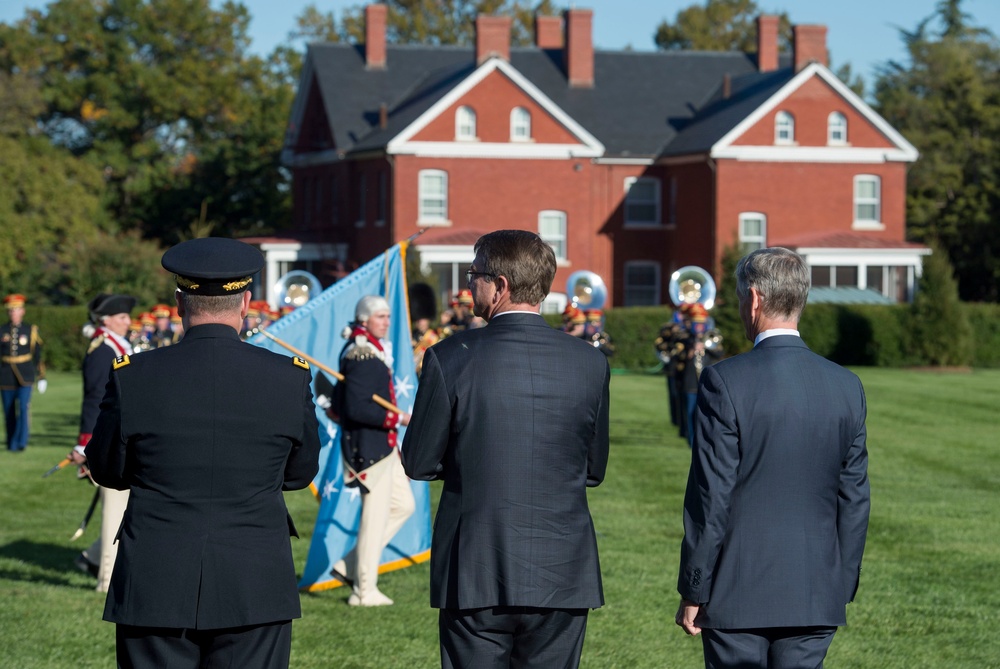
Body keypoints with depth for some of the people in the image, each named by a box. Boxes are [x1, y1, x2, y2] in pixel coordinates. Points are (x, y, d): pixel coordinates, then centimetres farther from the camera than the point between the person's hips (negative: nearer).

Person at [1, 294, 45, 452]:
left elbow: (37, 355, 7)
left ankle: (20, 442, -10)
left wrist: (42, 378, 5)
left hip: (25, 376, -1)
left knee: (23, 407, -15)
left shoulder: (31, 330, 4)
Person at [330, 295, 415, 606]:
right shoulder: (362, 356, -18)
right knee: (375, 517, -3)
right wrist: (397, 418, -20)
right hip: (369, 448, -11)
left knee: (404, 505, 16)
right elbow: (356, 408, -25)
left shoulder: (372, 351, 14)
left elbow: (339, 402, 20)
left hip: (384, 446, 11)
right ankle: (365, 591, 7)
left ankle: (350, 566, 19)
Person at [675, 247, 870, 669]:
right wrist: (843, 588, 16)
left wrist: (693, 591, -3)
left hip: (739, 593, -4)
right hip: (815, 598, 4)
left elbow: (710, 496, -10)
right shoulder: (847, 387, 3)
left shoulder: (724, 382, -11)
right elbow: (855, 499, 7)